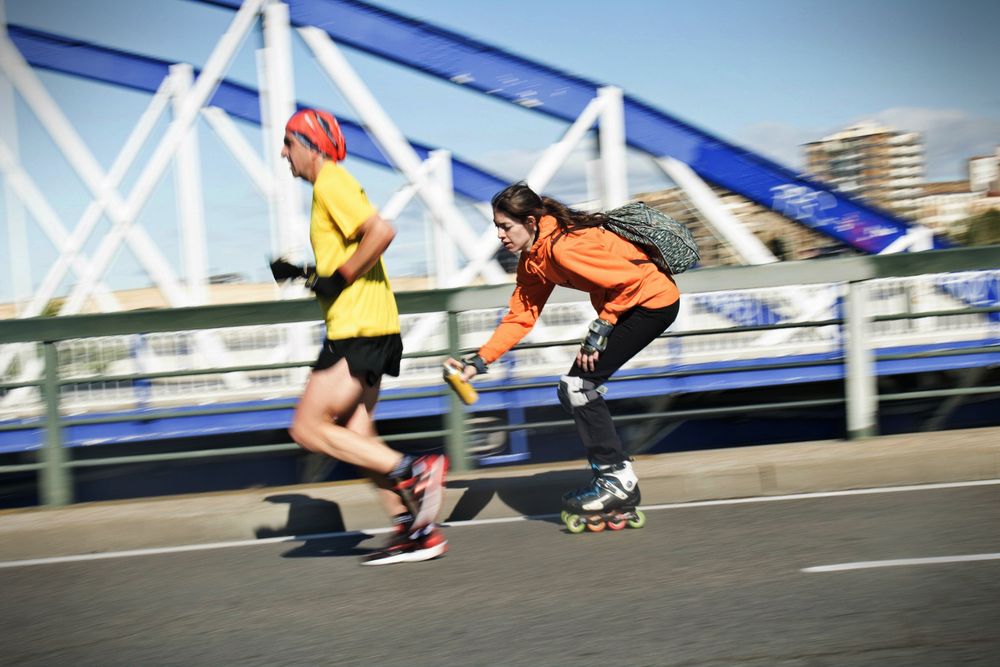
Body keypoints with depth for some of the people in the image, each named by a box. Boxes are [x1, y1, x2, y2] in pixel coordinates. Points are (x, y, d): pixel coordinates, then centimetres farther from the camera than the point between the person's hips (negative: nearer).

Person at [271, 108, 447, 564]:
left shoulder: (331, 184, -9)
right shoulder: (331, 186, 22)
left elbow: (381, 231, -23)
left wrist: (338, 278, -17)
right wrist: (303, 274, 16)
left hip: (358, 330, -10)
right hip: (369, 328, 10)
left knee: (308, 428, -9)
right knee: (356, 438, 10)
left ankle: (412, 471, -11)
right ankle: (416, 530, 10)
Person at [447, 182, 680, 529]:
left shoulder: (564, 246, -25)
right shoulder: (532, 260, 5)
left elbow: (629, 280, -25)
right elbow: (520, 317, 6)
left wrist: (599, 330, -19)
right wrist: (479, 361, -1)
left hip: (653, 301, -10)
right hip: (629, 303, 10)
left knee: (579, 386, -13)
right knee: (574, 390, 7)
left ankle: (617, 479, -3)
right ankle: (620, 498, 13)